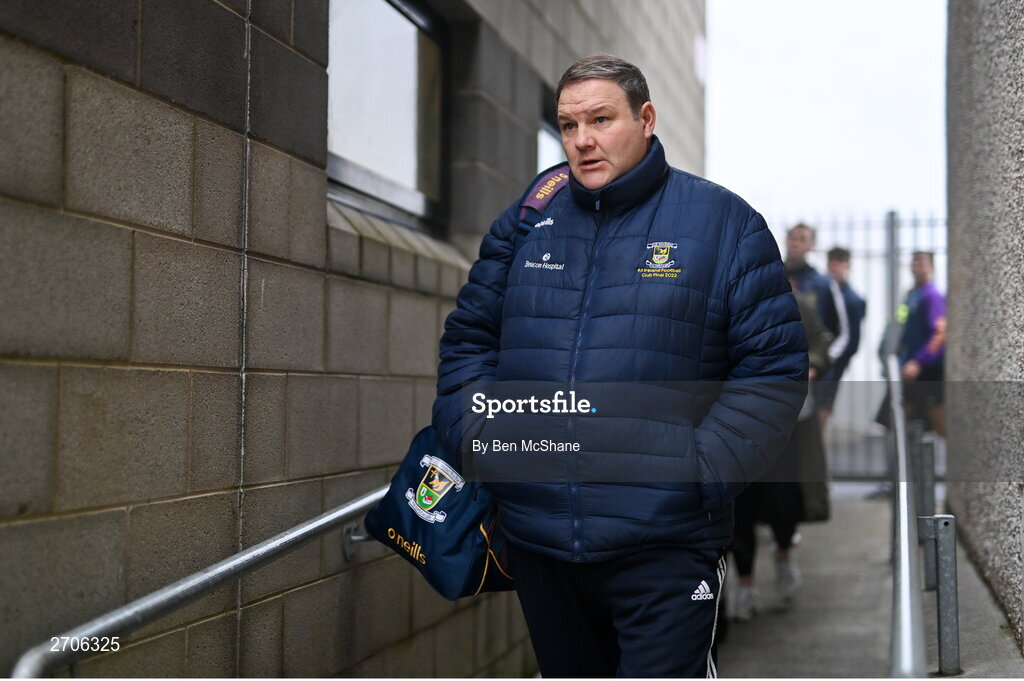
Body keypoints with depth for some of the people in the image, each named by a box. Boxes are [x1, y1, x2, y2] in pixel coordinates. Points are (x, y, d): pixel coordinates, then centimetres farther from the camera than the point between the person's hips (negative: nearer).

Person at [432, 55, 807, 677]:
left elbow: (775, 365, -3)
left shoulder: (723, 222, 0)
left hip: (665, 549, -4)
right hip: (535, 538, 4)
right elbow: (469, 339, 17)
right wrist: (478, 440, 1)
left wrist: (701, 473, -13)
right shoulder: (526, 222, 10)